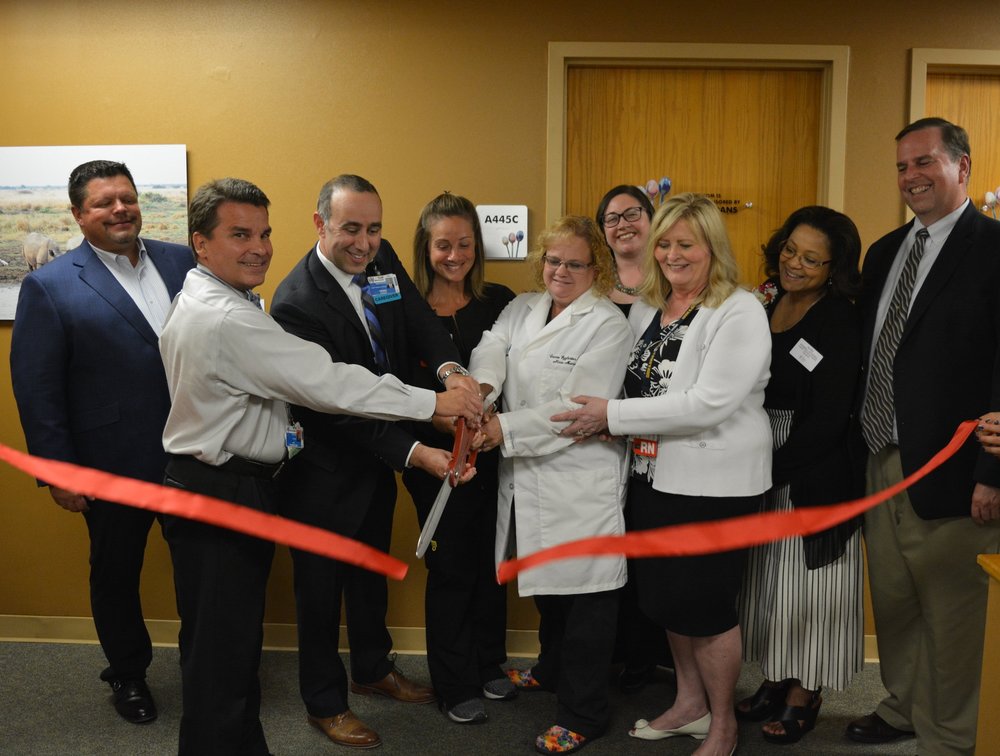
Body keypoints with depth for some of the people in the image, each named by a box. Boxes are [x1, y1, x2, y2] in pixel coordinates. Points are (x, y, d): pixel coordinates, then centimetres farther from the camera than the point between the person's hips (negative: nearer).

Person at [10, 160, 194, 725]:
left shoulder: (183, 263, 2)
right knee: (116, 573, 17)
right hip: (115, 468, -2)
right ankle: (128, 673, 41)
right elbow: (36, 390, -8)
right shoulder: (50, 287, -8)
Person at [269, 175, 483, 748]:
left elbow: (420, 321, -12)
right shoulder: (297, 302, -27)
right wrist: (415, 453, -38)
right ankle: (325, 703, 33)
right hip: (325, 469, -7)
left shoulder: (383, 259, -4)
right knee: (322, 585, 12)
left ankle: (373, 669, 48)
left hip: (377, 458, 7)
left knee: (372, 571, 25)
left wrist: (449, 368, -34)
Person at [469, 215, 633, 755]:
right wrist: (477, 385, -32)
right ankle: (553, 669, 47)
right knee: (547, 577, 23)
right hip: (527, 478, 7)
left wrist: (505, 429, -25)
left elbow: (577, 406, -20)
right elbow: (492, 350, -9)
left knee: (585, 590, 4)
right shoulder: (521, 309, 10)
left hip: (580, 482, -6)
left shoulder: (607, 325, -10)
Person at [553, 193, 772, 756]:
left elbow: (708, 404, -24)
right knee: (665, 597, 18)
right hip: (655, 477, 7)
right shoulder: (646, 308, 8)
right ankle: (691, 703, 40)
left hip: (717, 485, -7)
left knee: (706, 603, 5)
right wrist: (603, 417, -6)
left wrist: (613, 415, -21)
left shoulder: (740, 312, -14)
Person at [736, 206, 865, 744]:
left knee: (806, 579, 5)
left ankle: (804, 692, 24)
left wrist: (773, 470, -16)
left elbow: (827, 421, -17)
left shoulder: (841, 326, -15)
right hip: (760, 466, 6)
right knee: (766, 575, 15)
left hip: (814, 472, -6)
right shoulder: (763, 303, 3)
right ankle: (776, 679, 32)